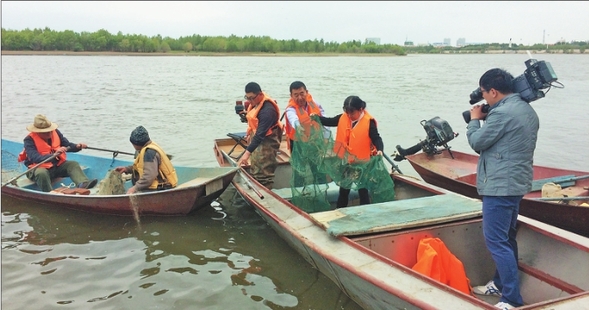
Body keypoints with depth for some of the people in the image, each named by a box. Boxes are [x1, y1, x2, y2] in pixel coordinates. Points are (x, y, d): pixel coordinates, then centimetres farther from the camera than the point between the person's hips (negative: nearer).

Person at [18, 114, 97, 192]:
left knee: (73, 164, -20)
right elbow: (35, 158, -29)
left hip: (57, 165, 5)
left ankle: (83, 184, -46)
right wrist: (54, 155, -42)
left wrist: (77, 146, -18)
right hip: (40, 168, -5)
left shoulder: (55, 132, 3)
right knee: (41, 173, -38)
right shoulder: (29, 140, -14)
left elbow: (67, 145, 6)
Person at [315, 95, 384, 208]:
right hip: (345, 161, 5)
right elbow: (329, 121, 6)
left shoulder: (369, 122, -17)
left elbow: (376, 138, -20)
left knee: (363, 191, 8)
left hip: (361, 162, -5)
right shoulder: (343, 118, -4)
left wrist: (379, 150, -39)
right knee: (343, 190, 19)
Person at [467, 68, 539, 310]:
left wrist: (474, 120, 4)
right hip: (516, 183, 11)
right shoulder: (527, 110, 11)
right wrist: (486, 119, 9)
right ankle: (500, 284, 33)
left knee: (496, 241, -5)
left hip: (500, 186, -11)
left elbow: (477, 142, -12)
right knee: (505, 237, 19)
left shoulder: (502, 113, -21)